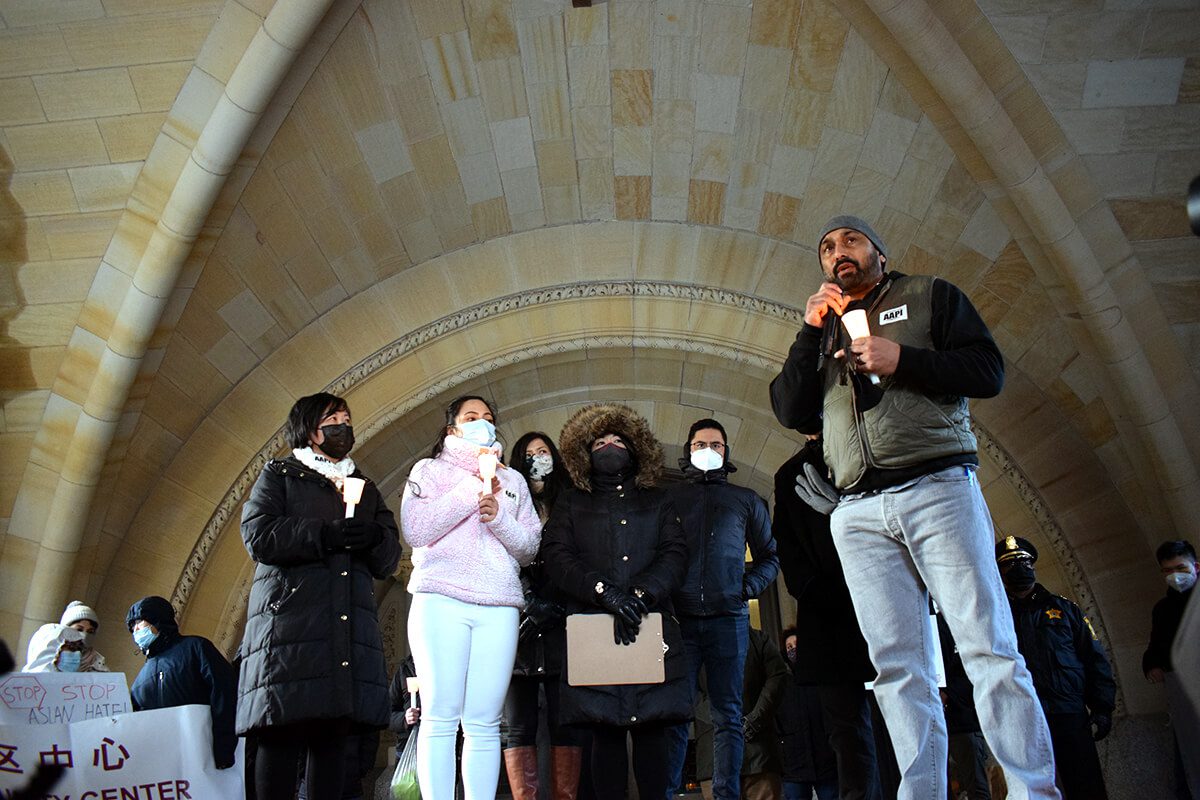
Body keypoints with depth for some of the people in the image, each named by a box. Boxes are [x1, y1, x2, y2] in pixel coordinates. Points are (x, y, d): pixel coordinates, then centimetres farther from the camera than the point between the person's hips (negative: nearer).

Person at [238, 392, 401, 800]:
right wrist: (326, 535, -14)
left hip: (351, 624, 4)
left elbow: (388, 559, 18)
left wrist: (374, 538, -6)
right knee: (283, 731, -13)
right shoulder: (279, 475, 15)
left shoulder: (366, 488, 27)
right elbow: (258, 535, -3)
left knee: (332, 735, -1)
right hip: (290, 617, -4)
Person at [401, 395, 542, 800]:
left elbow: (529, 548, 16)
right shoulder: (430, 470, 14)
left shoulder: (512, 480, 23)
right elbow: (416, 531, -2)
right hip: (441, 600, -2)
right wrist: (473, 486, -5)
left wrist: (499, 516, -4)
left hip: (499, 607, 3)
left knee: (484, 723, -3)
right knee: (440, 717, -10)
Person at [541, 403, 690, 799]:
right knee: (606, 731, -4)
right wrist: (607, 594, -14)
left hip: (652, 625, 1)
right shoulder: (570, 503, 18)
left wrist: (640, 596, -12)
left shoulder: (657, 501, 21)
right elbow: (557, 557, 2)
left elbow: (676, 554, 7)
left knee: (651, 730, -4)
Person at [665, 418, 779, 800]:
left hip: (728, 617, 1)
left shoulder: (747, 500, 18)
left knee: (728, 715, 1)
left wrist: (748, 586, -1)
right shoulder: (669, 497, 17)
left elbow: (769, 556, 17)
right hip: (678, 617, 0)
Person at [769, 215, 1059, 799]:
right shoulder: (824, 329, 24)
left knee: (989, 648, -9)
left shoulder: (929, 295, 16)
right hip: (858, 513, 3)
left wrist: (902, 360, -9)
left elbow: (988, 371, 4)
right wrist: (811, 332, 3)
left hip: (938, 488, -3)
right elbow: (791, 411, 12)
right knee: (897, 665, -1)